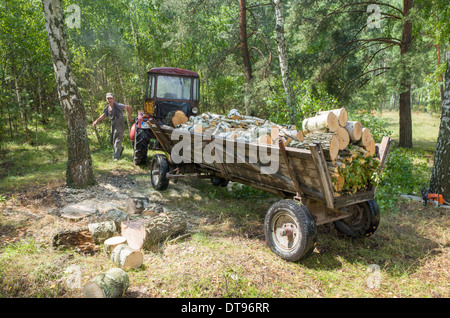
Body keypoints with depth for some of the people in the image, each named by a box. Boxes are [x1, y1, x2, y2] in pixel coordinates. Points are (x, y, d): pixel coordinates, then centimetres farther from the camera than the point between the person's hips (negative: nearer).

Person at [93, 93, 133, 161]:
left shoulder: (118, 105, -15)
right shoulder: (107, 107, 5)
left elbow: (129, 107, -9)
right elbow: (104, 115, 20)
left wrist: (129, 116, -7)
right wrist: (96, 121, 11)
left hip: (119, 125, -7)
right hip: (113, 125, 7)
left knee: (117, 141, -10)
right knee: (112, 141, 14)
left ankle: (116, 157, -5)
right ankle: (120, 149, 41)